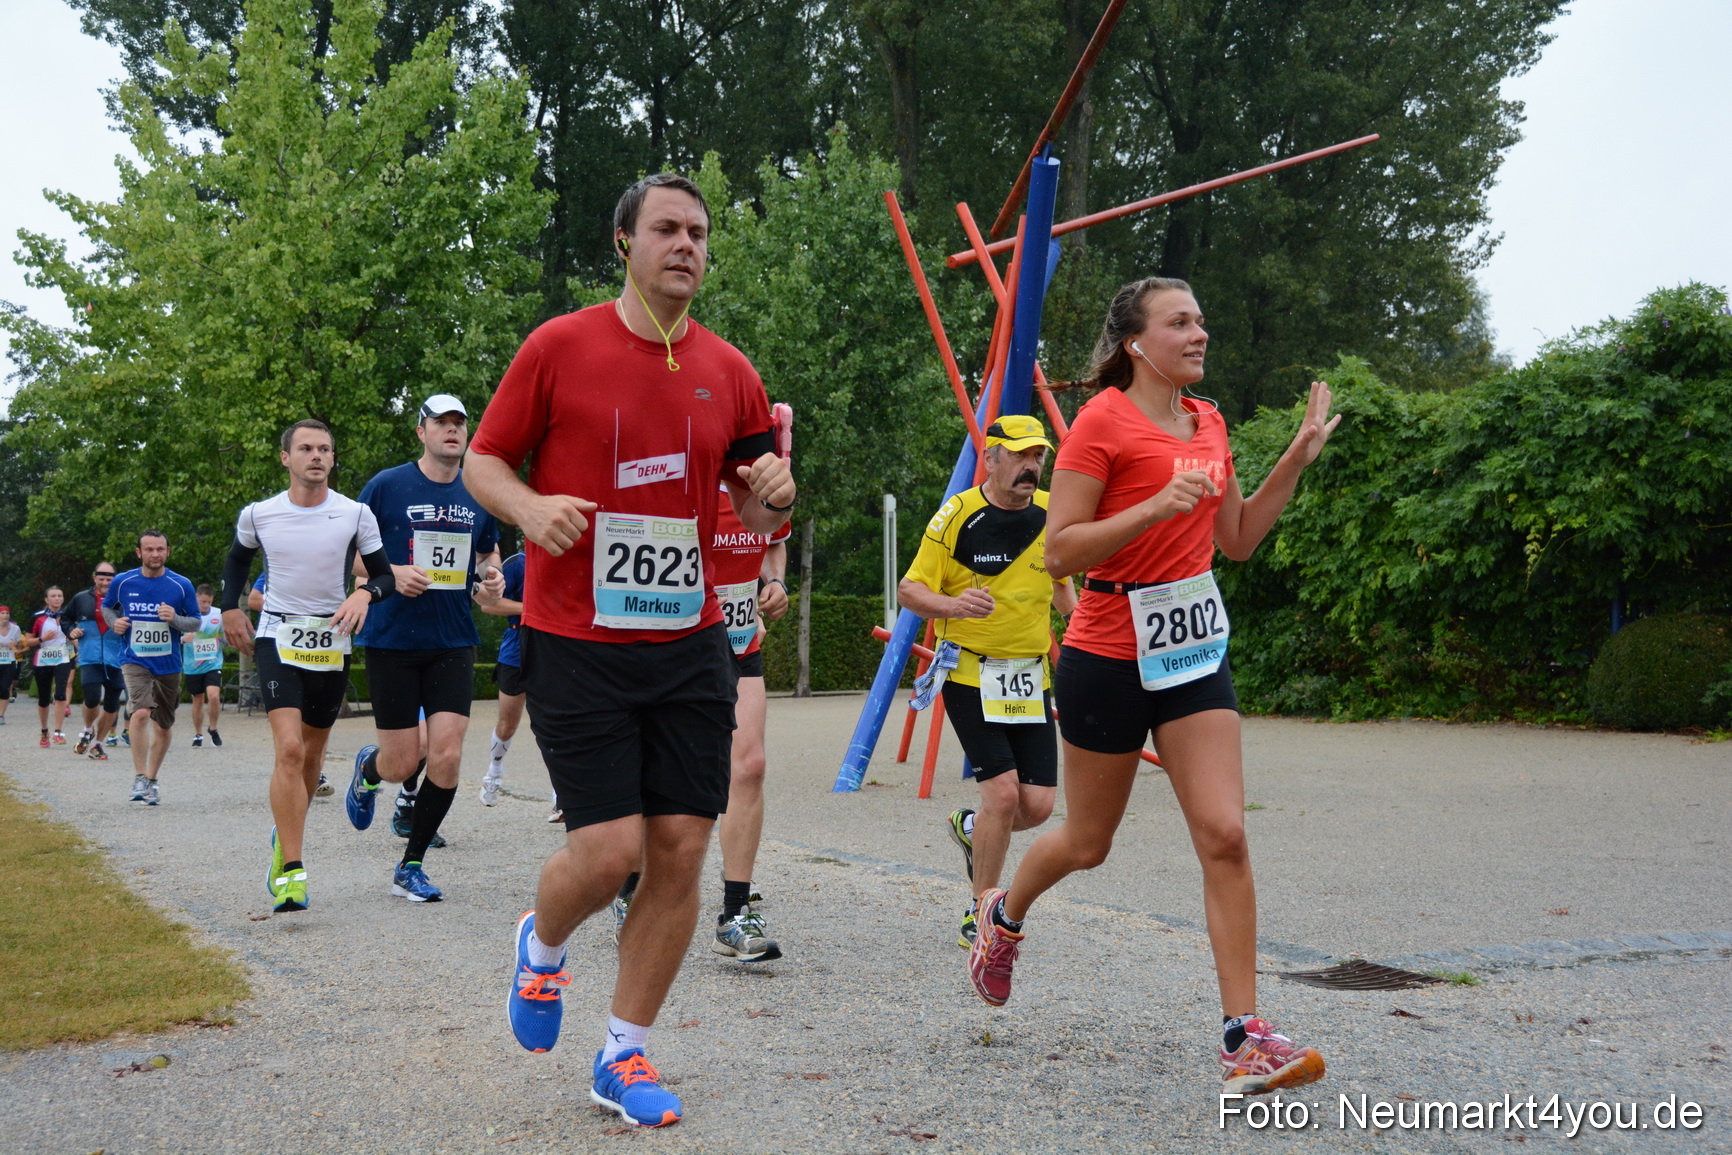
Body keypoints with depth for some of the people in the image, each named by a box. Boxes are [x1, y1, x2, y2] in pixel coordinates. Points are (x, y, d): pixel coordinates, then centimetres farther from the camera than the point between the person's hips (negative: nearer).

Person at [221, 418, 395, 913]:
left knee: (311, 754, 13)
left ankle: (285, 839, 39)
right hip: (277, 639, -2)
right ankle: (291, 871, -18)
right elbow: (237, 558, 19)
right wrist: (231, 608, 9)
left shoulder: (356, 515, -6)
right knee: (289, 748, -18)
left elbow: (385, 574, 0)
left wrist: (365, 593, -20)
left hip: (332, 643, 2)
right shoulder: (257, 515, -2)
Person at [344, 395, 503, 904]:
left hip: (453, 642, 3)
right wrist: (392, 573, -16)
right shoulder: (386, 486, -4)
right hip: (392, 641, -3)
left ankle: (411, 867, 8)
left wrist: (491, 581, 0)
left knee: (446, 755, -9)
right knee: (401, 763, -1)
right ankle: (368, 770, 39)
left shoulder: (479, 495, 7)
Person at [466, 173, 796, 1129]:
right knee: (609, 848, -8)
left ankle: (624, 1056, 19)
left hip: (690, 644, 4)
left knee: (680, 851, 1)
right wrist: (529, 507, -18)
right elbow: (483, 462, 3)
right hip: (576, 644, -4)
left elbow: (754, 507, 16)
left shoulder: (729, 372, 7)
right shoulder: (559, 347, -3)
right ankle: (541, 946, 29)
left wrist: (772, 495, -8)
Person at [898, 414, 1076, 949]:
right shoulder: (956, 515, -10)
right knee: (1003, 792, -15)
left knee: (1037, 805, -1)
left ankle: (970, 828, 33)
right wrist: (952, 605, -27)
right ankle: (978, 916, 4)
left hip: (1031, 678, 5)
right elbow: (908, 590, -8)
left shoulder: (1050, 513, 5)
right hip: (970, 675, -5)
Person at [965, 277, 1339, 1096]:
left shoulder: (1208, 424, 10)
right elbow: (1058, 550, -16)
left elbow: (1237, 540, 18)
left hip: (1195, 645, 5)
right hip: (1110, 652, -5)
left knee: (1224, 835, -7)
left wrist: (1296, 461, 9)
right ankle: (1004, 915, 43)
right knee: (1088, 843, 11)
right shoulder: (1103, 421, -12)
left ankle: (1244, 1036, -4)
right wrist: (1157, 506, -25)